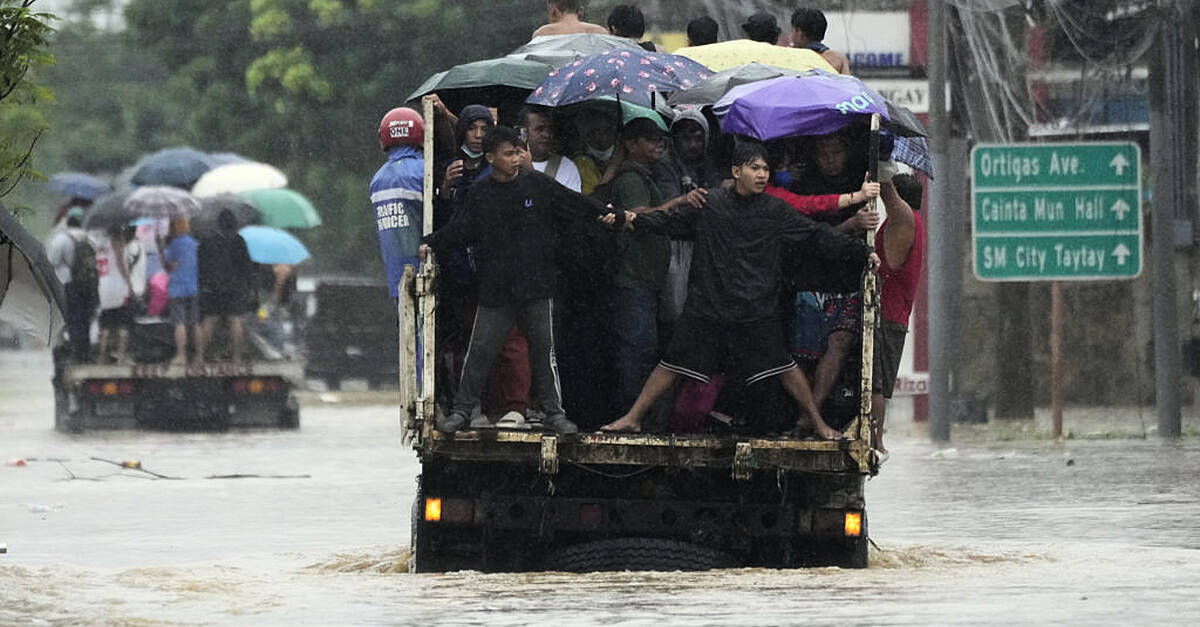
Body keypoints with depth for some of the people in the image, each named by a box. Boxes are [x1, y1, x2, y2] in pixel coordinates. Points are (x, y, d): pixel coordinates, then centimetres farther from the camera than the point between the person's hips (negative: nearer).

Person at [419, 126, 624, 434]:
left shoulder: (537, 184, 1)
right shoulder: (479, 193, 4)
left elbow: (573, 202, 5)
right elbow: (465, 230, 15)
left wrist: (608, 214, -4)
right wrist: (431, 243, 9)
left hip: (536, 286, 0)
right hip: (495, 290, 0)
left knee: (543, 348, 4)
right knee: (480, 350, 1)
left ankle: (554, 411, 13)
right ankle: (462, 410, 10)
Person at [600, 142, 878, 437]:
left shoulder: (775, 211, 2)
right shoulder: (709, 204, 2)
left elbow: (817, 236, 3)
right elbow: (671, 222, 12)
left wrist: (863, 254, -3)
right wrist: (634, 220, -2)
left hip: (757, 311, 0)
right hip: (707, 306, 0)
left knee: (784, 367, -3)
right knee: (672, 365, 2)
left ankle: (818, 423, 12)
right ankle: (633, 418, 12)